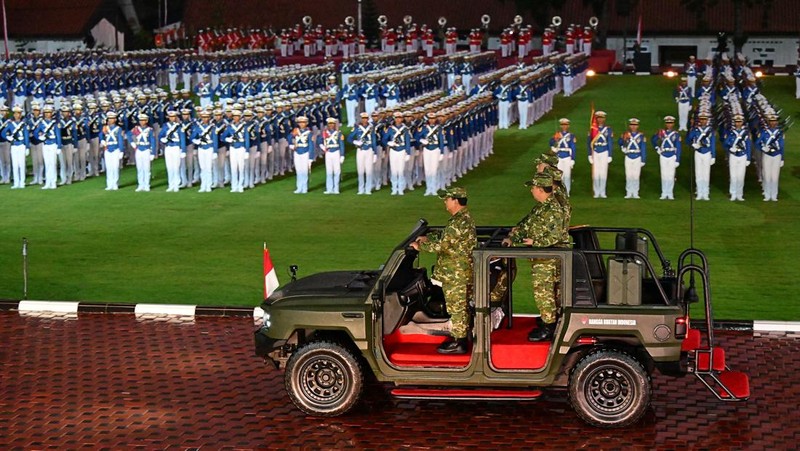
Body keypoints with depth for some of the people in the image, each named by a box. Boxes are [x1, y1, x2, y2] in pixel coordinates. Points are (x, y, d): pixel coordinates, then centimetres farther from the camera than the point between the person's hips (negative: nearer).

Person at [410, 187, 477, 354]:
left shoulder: (459, 222, -24)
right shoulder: (463, 218, 10)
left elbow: (441, 245, -25)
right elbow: (444, 236, 22)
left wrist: (420, 246, -12)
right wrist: (426, 238, 9)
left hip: (456, 275, -10)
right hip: (462, 272, 10)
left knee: (456, 308, -1)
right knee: (460, 308, 18)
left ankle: (459, 343, 6)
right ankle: (460, 337, 28)